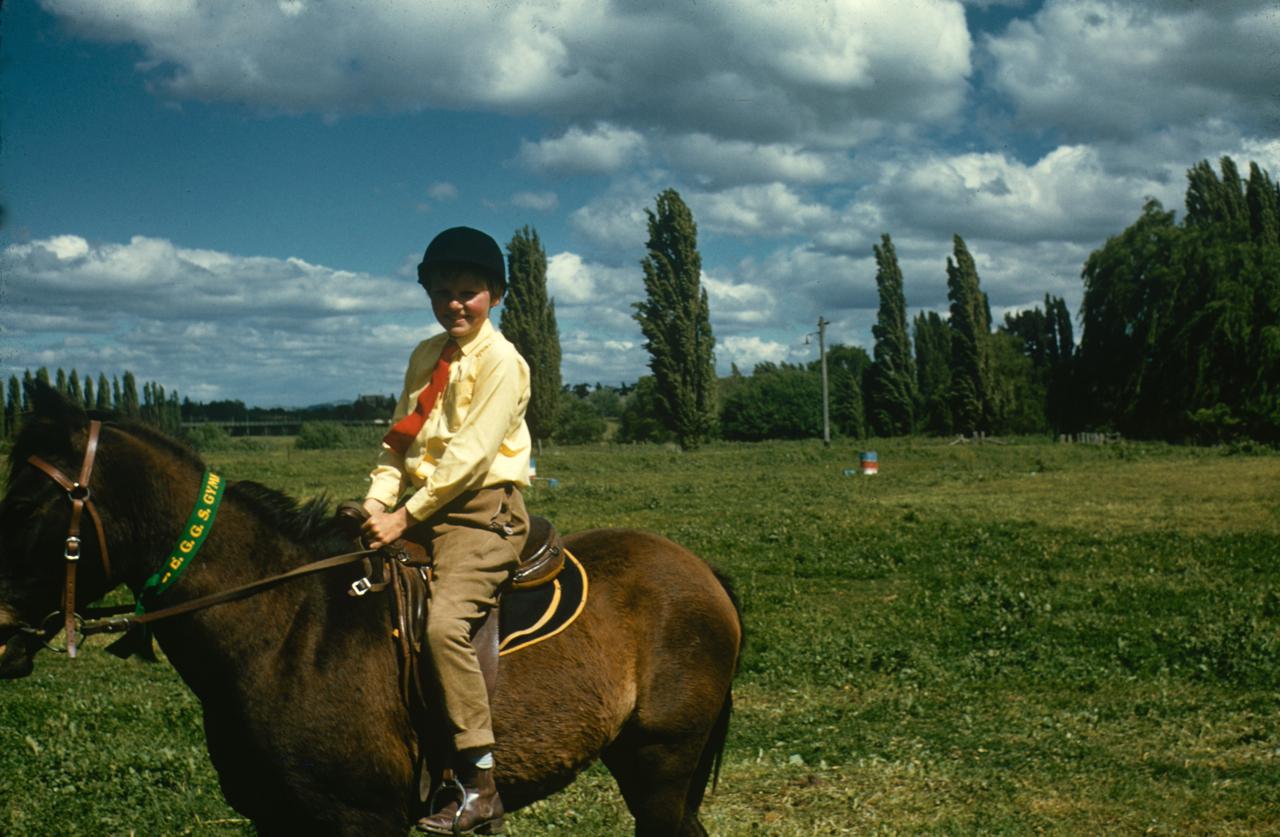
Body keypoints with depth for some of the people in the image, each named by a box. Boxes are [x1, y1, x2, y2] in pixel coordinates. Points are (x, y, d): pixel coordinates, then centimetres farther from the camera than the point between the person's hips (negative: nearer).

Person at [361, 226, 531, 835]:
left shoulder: (501, 361, -8)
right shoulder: (425, 357, 17)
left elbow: (469, 454, -15)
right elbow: (399, 440, 15)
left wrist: (406, 518, -17)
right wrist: (379, 500, -2)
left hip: (483, 511, -8)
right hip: (422, 508, 9)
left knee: (444, 621, -27)